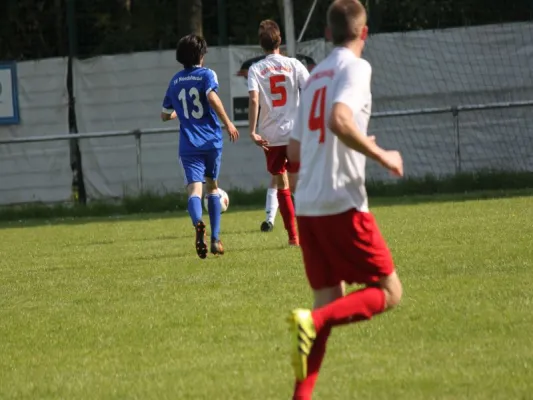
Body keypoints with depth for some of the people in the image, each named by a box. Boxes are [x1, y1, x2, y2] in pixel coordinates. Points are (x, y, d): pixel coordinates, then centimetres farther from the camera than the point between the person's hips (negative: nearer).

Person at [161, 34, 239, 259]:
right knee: (212, 186, 18)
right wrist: (227, 123, -17)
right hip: (211, 141, -1)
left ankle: (198, 223, -44)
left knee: (194, 189, -11)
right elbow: (212, 98, -21)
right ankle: (215, 239, 18)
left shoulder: (175, 81, 12)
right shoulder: (207, 75, -1)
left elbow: (165, 115, 20)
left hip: (188, 145, 1)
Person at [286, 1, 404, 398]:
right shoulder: (355, 67, -5)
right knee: (388, 292, 0)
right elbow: (339, 120, -24)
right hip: (343, 204, -8)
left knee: (330, 301, 10)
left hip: (307, 206, 8)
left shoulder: (315, 76, 18)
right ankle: (313, 321, -22)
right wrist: (381, 155, -12)